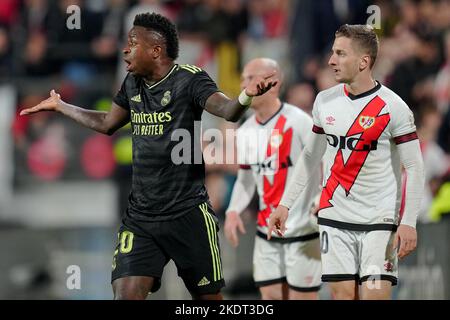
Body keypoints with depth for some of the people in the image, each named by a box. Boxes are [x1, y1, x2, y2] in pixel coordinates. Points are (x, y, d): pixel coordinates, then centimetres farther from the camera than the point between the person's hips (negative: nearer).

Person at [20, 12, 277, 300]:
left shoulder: (189, 79, -11)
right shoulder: (132, 83, 10)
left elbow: (226, 110, -28)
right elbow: (107, 124, 28)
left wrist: (246, 96, -51)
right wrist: (60, 106, 37)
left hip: (188, 214, -5)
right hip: (140, 217, 5)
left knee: (209, 297, 4)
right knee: (125, 294, -9)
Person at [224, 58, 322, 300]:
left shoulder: (297, 122, -14)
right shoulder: (245, 132, 8)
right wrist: (233, 211, 2)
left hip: (303, 230, -6)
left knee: (302, 297, -3)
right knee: (270, 296, 4)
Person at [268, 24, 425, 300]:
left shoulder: (392, 107, -9)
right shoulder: (325, 101, 7)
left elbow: (415, 168, -7)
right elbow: (311, 156, 19)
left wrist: (409, 222, -15)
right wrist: (286, 203, 15)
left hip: (379, 222, -4)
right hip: (335, 217, 4)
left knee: (375, 294, -11)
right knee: (343, 294, 0)